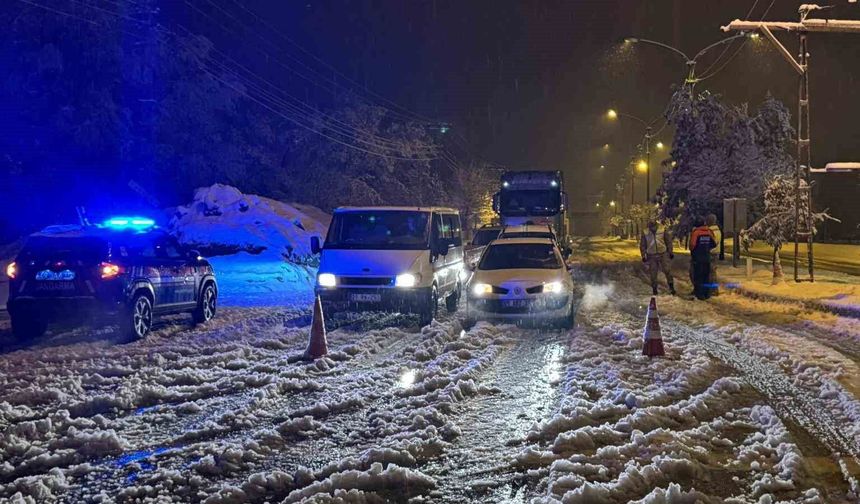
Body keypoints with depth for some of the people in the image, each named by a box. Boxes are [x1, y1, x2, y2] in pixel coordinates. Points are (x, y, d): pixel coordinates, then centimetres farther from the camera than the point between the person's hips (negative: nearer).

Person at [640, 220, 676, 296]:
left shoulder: (663, 230, -8)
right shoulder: (645, 233, -5)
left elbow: (669, 241, 1)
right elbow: (642, 245, 5)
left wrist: (670, 252, 2)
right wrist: (643, 256, 4)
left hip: (663, 254, -1)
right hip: (652, 256, 1)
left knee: (667, 270, -2)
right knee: (653, 273, 6)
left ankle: (671, 286, 14)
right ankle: (654, 289, 19)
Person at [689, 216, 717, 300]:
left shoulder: (695, 232, -13)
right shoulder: (709, 232, 2)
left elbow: (692, 244, -20)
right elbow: (714, 244, 5)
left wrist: (692, 250, 0)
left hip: (697, 258, -5)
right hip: (707, 257, 5)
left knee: (698, 276, 1)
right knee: (706, 276, 14)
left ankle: (700, 294, 0)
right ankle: (707, 293, 18)